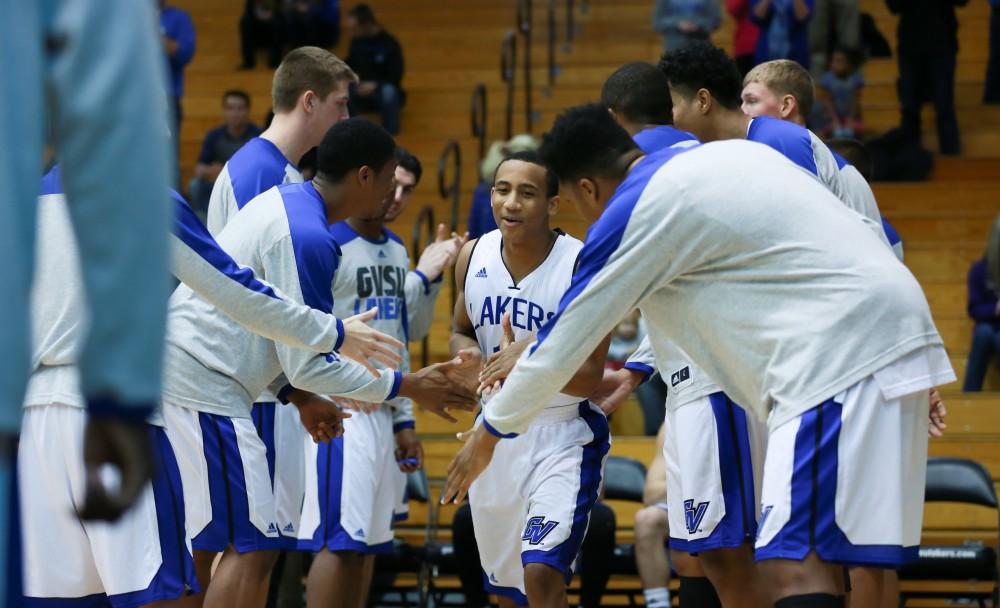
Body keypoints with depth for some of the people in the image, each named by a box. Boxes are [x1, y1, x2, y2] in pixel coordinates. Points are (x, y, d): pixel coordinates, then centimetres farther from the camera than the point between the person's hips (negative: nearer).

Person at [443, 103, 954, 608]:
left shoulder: (633, 212, -3)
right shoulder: (726, 155, 20)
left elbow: (562, 345, 6)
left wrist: (488, 435, 21)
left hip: (842, 355, -9)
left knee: (793, 565, -16)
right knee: (817, 561, 12)